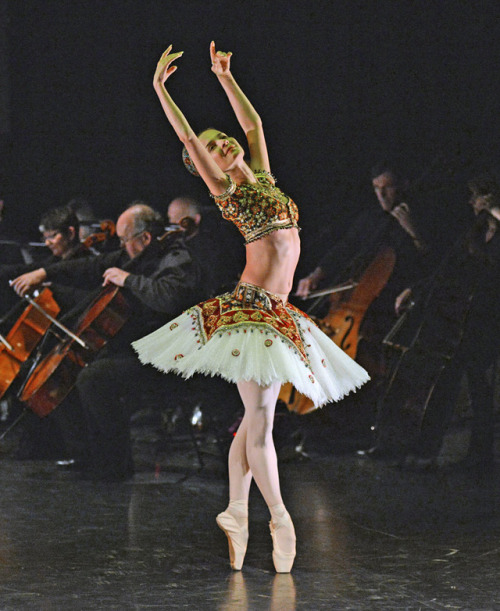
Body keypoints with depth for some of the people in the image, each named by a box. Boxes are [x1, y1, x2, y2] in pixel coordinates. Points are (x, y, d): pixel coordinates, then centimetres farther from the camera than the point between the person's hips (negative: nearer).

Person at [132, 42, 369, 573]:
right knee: (259, 419, -6)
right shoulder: (224, 191, -2)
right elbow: (186, 136, -9)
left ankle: (237, 514, 13)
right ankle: (279, 519, -2)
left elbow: (254, 122, 25)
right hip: (248, 308, -7)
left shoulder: (261, 177, 14)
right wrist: (159, 88, -14)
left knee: (254, 420, 9)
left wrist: (224, 76, 26)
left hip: (276, 313, 7)